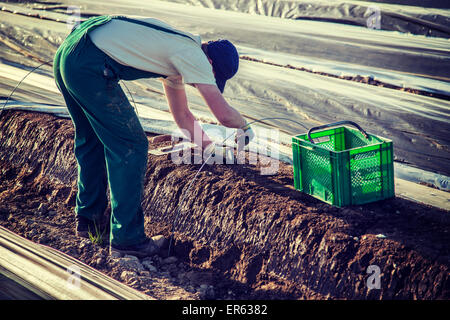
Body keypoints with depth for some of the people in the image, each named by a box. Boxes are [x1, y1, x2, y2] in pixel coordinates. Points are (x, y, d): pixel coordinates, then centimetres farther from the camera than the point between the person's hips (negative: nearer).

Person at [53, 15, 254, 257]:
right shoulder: (193, 54, -4)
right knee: (131, 147, -2)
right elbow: (224, 114, -8)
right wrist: (245, 127, 13)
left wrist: (209, 146, 34)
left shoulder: (179, 52, 24)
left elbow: (182, 114, 35)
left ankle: (88, 219, 38)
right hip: (89, 66, -10)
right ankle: (126, 238, 5)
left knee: (93, 140, 26)